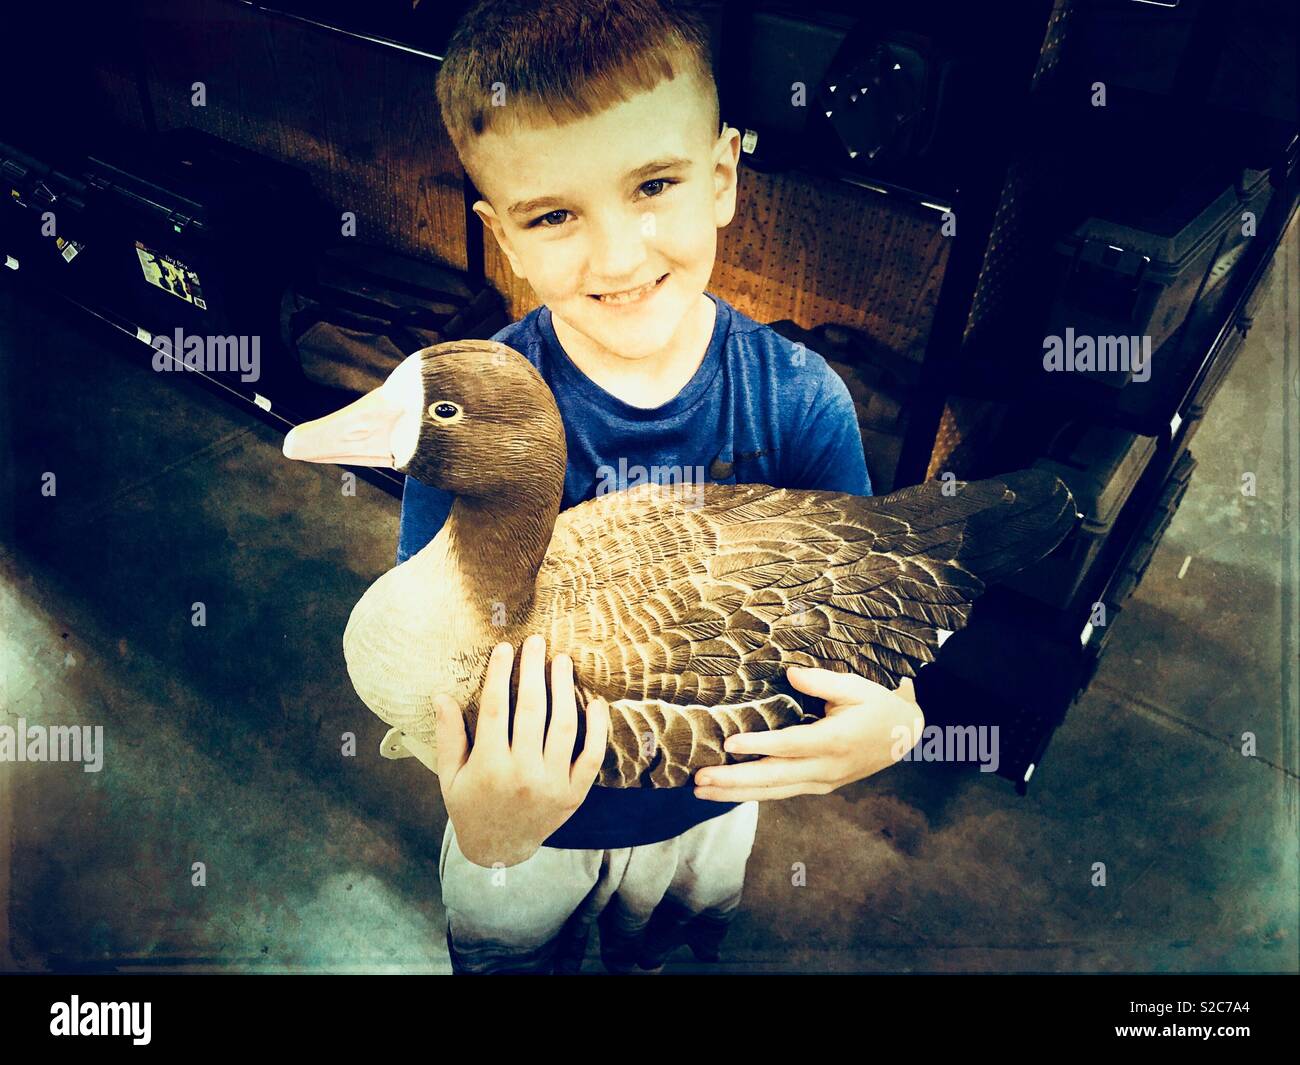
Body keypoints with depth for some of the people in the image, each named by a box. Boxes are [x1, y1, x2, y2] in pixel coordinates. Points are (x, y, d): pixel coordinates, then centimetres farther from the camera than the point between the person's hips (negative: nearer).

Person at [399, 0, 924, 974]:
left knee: (664, 947, 33)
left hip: (711, 801, 2)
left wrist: (892, 718, -39)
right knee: (508, 951, 29)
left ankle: (643, 961, 67)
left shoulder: (801, 401, -22)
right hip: (526, 814, -1)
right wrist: (485, 828, -45)